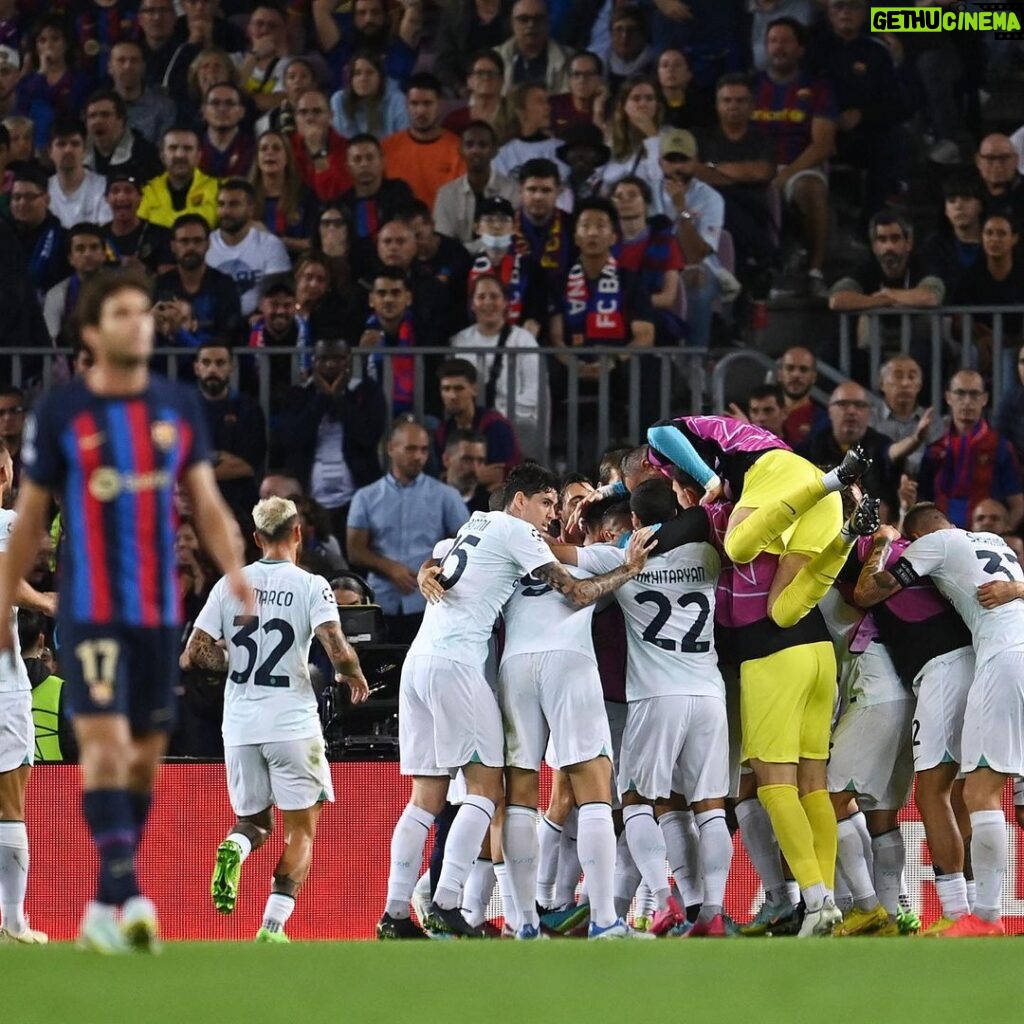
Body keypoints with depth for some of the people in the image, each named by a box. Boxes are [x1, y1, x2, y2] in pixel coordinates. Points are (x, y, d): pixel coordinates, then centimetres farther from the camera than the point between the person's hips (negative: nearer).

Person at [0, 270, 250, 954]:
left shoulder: (179, 408, 7)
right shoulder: (61, 412, -2)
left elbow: (208, 503, 6)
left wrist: (234, 567, -11)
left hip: (160, 611, 4)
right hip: (91, 609, -4)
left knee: (146, 757, 7)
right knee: (106, 745, -16)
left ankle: (104, 911, 17)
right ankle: (128, 896, -23)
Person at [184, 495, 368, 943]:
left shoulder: (230, 584, 5)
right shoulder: (310, 586, -5)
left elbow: (195, 653, 3)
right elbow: (338, 651, -15)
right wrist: (355, 678, 6)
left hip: (240, 725, 3)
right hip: (292, 722, -3)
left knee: (253, 820, 19)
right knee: (301, 830, 7)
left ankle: (235, 848, -17)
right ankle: (272, 926, -8)